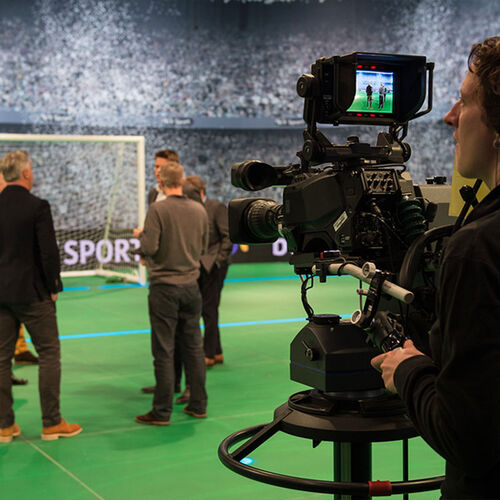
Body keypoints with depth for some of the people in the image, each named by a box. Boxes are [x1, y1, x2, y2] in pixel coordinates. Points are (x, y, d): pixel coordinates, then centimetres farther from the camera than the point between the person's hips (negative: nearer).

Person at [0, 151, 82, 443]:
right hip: (31, 292, -5)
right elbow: (49, 252, -16)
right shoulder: (37, 207, -12)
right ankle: (52, 423, 7)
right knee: (49, 354, 4)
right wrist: (53, 288, -3)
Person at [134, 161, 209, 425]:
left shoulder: (158, 209, -12)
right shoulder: (199, 210, 3)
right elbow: (203, 247, 11)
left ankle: (162, 411, 6)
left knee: (164, 351, 0)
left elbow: (150, 247, -16)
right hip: (191, 285, 5)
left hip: (164, 287, -5)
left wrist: (140, 234, 3)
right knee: (194, 347, 13)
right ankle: (198, 405, 21)